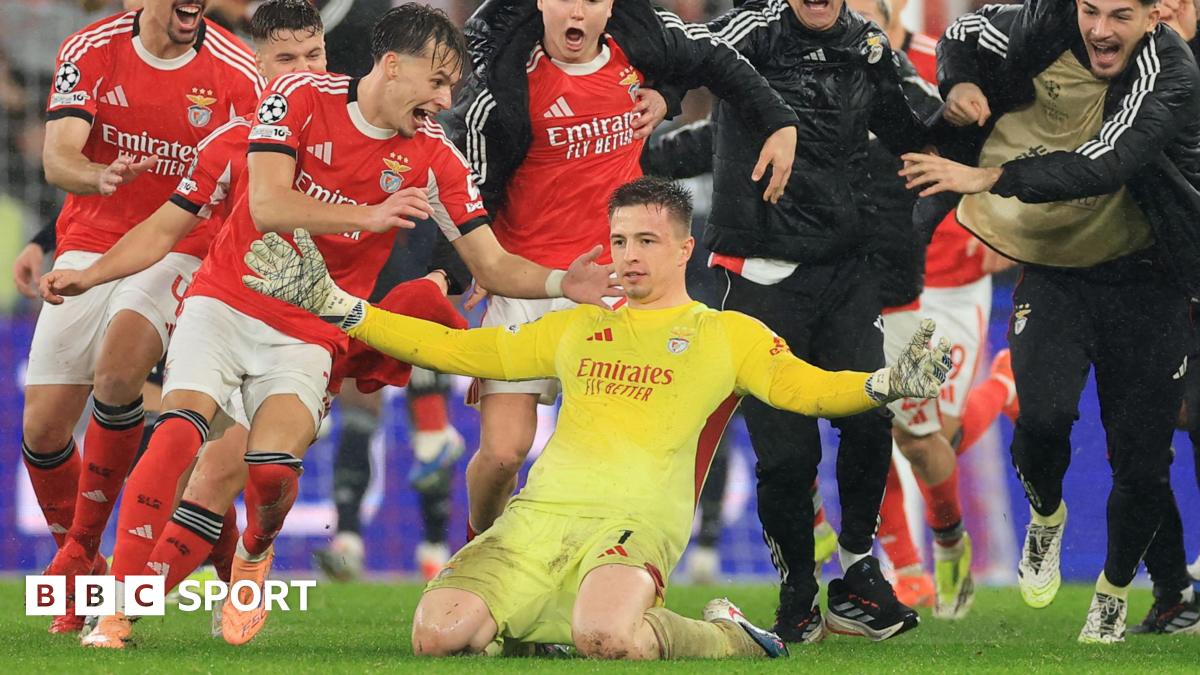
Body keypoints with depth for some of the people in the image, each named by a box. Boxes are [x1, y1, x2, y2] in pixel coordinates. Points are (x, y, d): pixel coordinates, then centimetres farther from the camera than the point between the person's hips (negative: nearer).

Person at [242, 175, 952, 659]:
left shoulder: (730, 335, 15)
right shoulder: (578, 329, 26)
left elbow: (807, 387, 2)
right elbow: (458, 350, 28)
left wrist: (885, 384, -21)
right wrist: (334, 305, 22)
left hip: (635, 524, -4)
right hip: (539, 516, 4)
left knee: (606, 636, -39)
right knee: (440, 633, -24)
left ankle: (724, 639, -7)